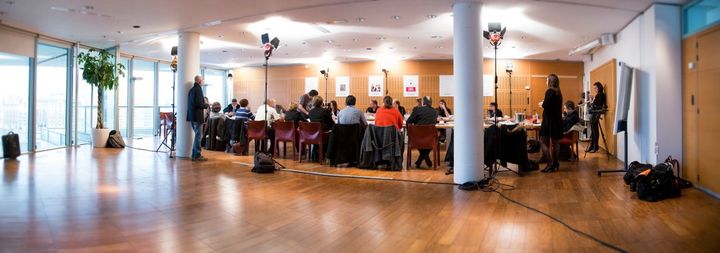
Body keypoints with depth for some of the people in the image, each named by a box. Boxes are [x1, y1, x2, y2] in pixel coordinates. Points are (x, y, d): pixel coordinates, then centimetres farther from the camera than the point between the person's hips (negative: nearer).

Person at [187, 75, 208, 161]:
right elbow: (199, 103, -21)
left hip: (191, 115, 9)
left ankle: (194, 154, 21)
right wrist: (206, 105, -4)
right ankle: (197, 156, 0)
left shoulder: (191, 89, 14)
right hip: (197, 116, -9)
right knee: (198, 135, -3)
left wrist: (203, 104, 17)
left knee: (197, 135, 17)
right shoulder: (198, 89, -14)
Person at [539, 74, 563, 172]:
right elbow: (556, 105, 15)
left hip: (549, 120, -8)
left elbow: (545, 106, -20)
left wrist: (542, 103, 0)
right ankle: (556, 164, 17)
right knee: (555, 142, 13)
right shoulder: (558, 92, 11)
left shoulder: (549, 91, -13)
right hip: (557, 120, 8)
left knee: (544, 142, -5)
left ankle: (550, 164, -10)